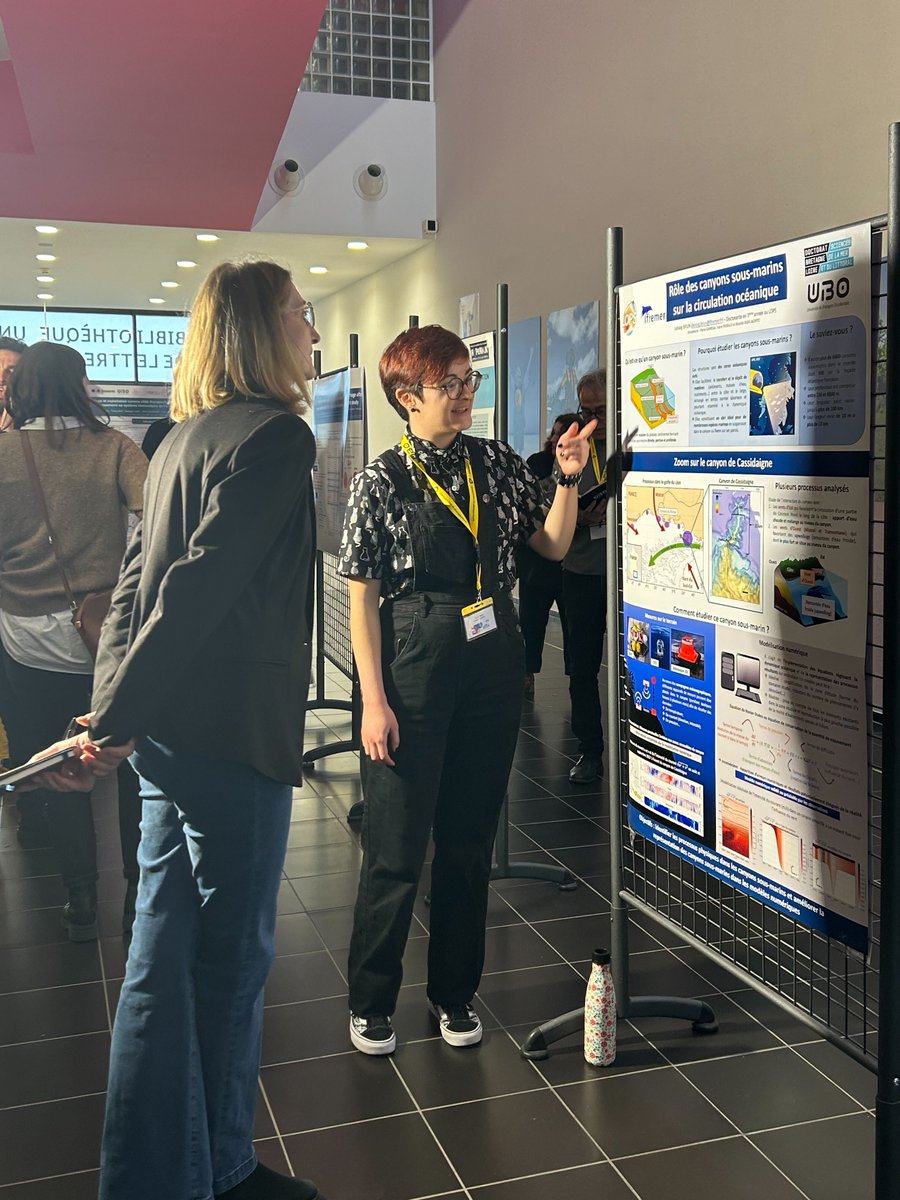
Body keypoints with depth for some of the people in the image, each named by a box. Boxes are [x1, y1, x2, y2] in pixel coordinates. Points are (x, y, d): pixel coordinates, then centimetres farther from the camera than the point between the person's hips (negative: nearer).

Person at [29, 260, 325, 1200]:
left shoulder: (182, 438, 16)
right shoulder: (276, 435, -12)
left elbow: (138, 579, 14)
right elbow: (205, 586, -19)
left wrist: (113, 712, 13)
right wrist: (116, 722, -16)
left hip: (167, 732, 9)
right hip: (235, 733, -9)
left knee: (167, 951, 15)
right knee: (230, 954, 5)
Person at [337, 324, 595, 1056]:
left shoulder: (499, 464, 6)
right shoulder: (382, 483, -6)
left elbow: (552, 546, 10)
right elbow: (363, 600, -6)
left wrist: (568, 479, -6)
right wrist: (374, 700, -11)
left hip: (493, 671, 4)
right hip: (414, 673, -4)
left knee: (471, 840, 13)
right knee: (397, 847, 3)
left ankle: (455, 991, 30)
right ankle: (371, 1001, 22)